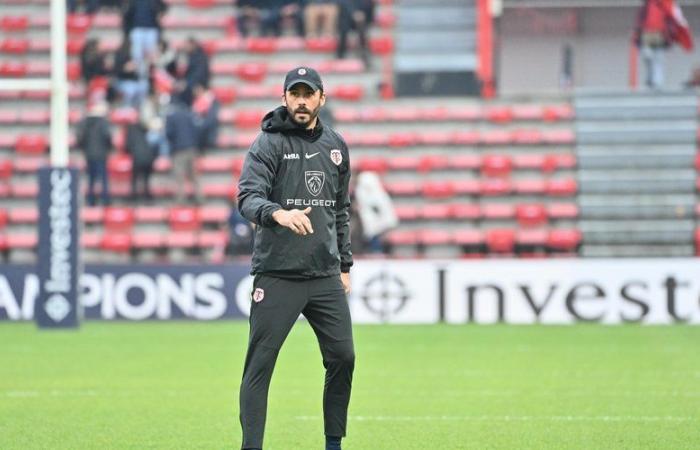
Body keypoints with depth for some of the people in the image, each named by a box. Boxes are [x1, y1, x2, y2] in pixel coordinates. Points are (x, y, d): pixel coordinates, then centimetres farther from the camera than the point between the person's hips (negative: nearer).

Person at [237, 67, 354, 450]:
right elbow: (248, 197, -19)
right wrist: (278, 213, -40)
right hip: (277, 275, -5)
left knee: (342, 357, 4)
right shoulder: (268, 144, -5)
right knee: (260, 364, -5)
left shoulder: (336, 146, 12)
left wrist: (344, 264, 18)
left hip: (325, 276, 5)